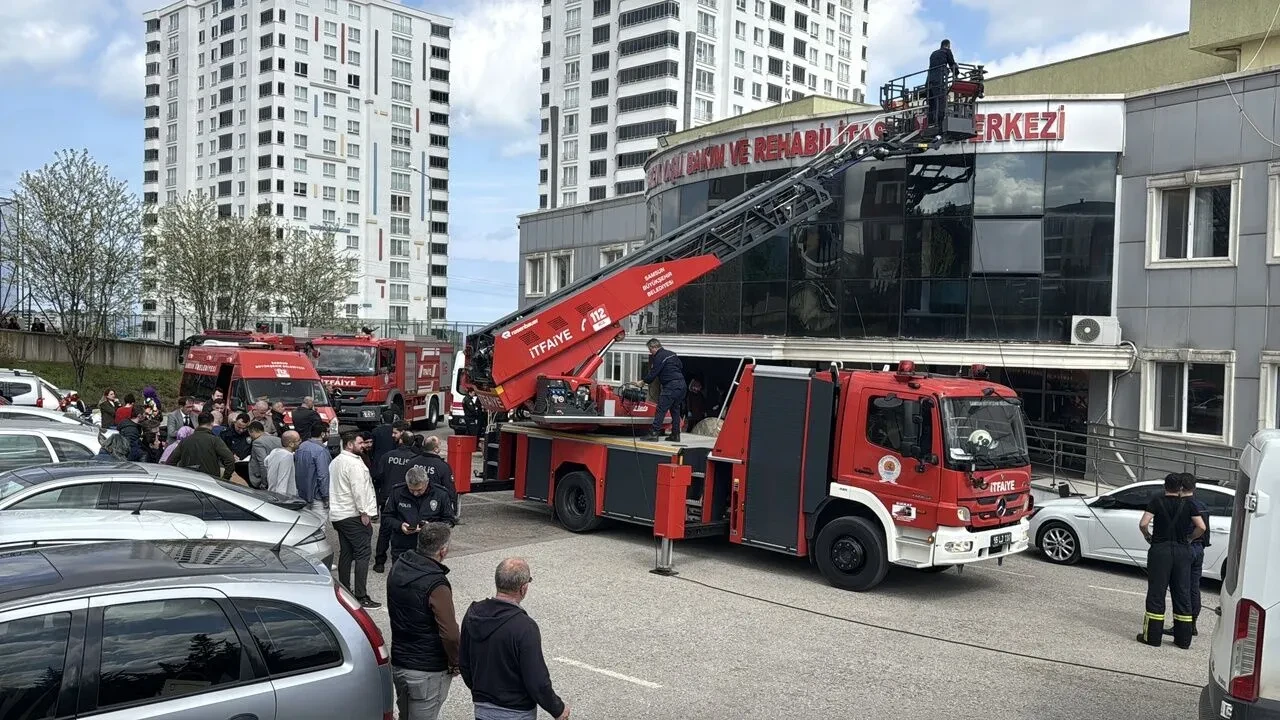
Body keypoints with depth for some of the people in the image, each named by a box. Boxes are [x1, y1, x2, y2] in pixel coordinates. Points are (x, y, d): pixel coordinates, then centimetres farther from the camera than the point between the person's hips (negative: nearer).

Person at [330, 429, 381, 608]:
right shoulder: (354, 463, -16)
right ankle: (361, 596, -10)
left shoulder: (335, 461, 15)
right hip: (353, 515, -10)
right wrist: (364, 513, -16)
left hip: (337, 514, 10)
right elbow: (358, 490, -21)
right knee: (363, 553, -8)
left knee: (345, 553, 15)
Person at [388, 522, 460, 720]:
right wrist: (455, 664, -9)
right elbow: (449, 634, -25)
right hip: (427, 672, -7)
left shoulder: (397, 568, -2)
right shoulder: (436, 585, -26)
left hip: (397, 663, 7)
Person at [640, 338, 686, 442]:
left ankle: (654, 433, -16)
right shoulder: (671, 354, 18)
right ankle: (675, 435, 14)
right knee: (675, 410, 14)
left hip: (671, 386, -9)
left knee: (661, 409, -10)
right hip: (682, 385, 9)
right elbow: (681, 367, 23)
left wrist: (643, 382, 7)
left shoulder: (659, 357, -8)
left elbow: (653, 373, -7)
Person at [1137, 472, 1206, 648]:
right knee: (1182, 594, 10)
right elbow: (1201, 527, -4)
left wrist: (1147, 535, 5)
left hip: (1160, 550, -2)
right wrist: (1189, 539, 12)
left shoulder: (1157, 501, -3)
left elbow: (1143, 523, -13)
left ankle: (1153, 636, 3)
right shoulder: (1188, 505, 3)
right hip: (1182, 551, 2)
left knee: (1156, 593, 2)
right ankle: (1183, 639, 14)